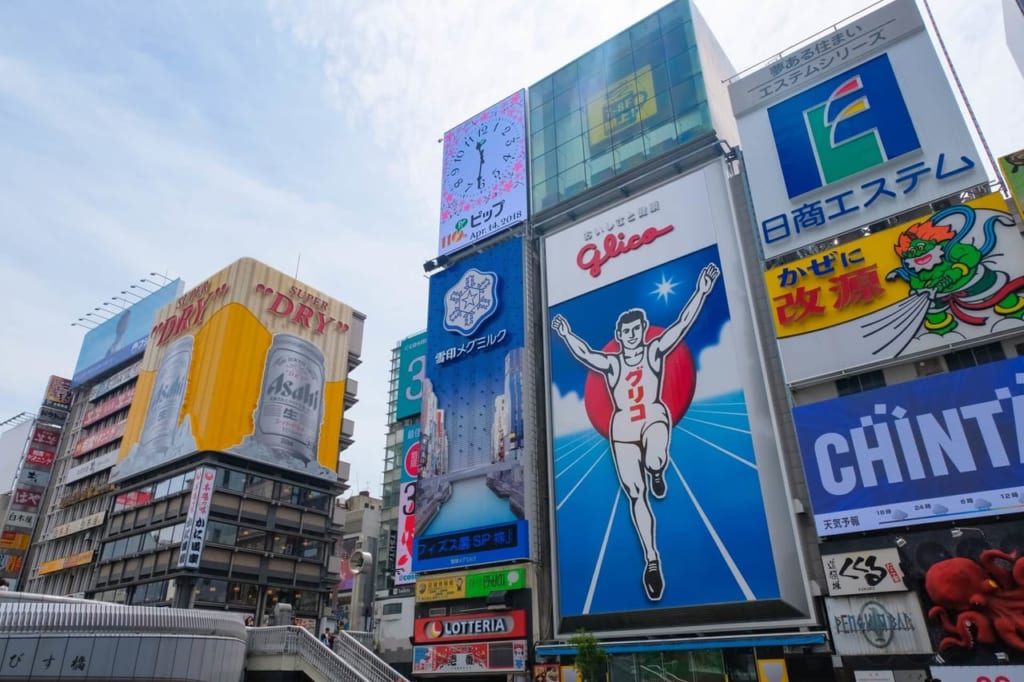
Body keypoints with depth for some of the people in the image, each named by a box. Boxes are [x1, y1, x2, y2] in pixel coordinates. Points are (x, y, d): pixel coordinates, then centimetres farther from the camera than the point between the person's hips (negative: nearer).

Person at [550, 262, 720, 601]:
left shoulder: (655, 351, 1)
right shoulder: (611, 363, 3)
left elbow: (681, 325, -9)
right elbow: (585, 355, -11)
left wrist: (701, 293, -19)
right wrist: (566, 335, -23)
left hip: (653, 417, -1)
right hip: (622, 427, 2)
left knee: (654, 461, -37)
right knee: (635, 495, 2)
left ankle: (657, 471, 4)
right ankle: (652, 559, 15)